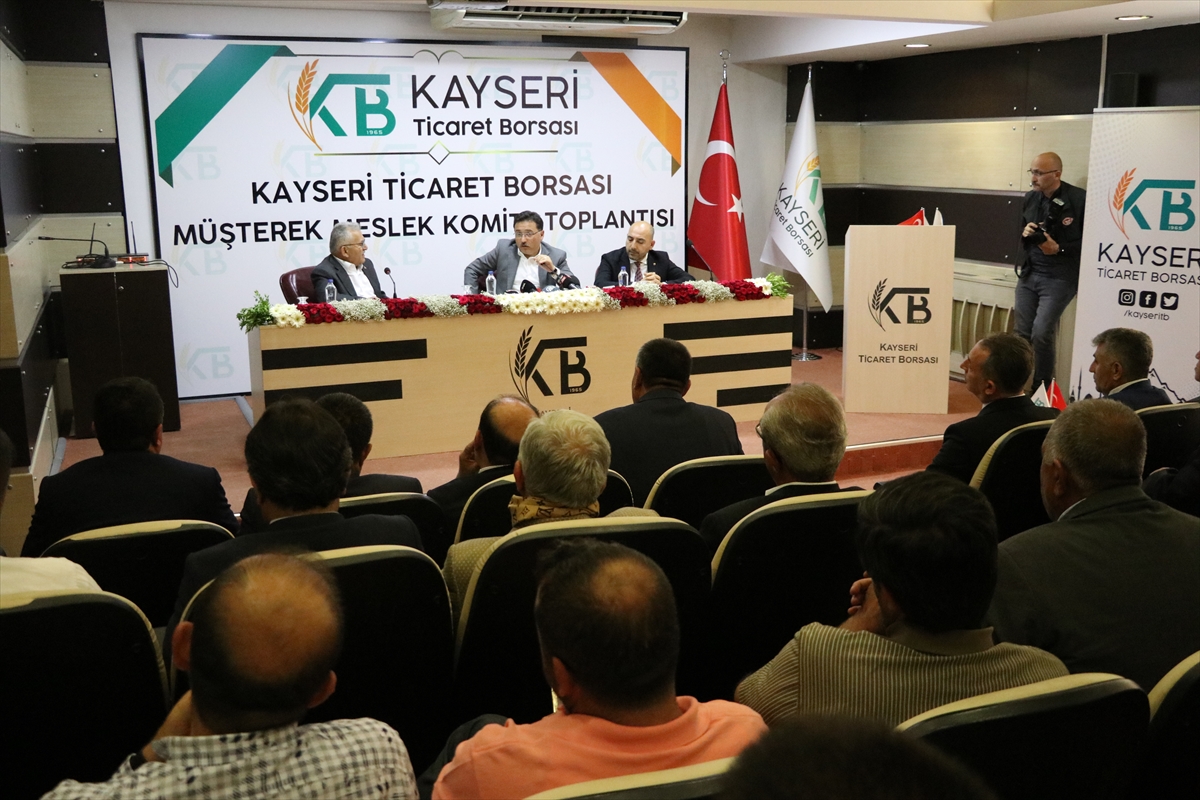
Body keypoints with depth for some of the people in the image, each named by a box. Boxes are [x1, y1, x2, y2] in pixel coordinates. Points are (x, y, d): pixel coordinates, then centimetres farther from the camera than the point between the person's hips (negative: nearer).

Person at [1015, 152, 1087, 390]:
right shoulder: (1030, 198, 7)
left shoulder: (1079, 199, -13)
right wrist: (1025, 232, -2)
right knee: (1022, 333, 7)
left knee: (1041, 333, -12)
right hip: (1028, 274, 6)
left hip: (1059, 277, -6)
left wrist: (1059, 249, -20)